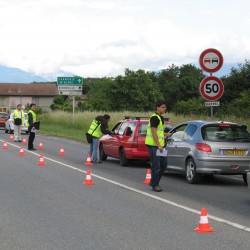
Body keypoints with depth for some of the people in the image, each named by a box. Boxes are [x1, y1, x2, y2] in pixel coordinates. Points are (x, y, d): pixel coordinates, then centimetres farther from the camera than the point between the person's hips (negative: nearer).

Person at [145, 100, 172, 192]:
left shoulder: (161, 118, 16)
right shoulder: (154, 118, -14)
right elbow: (153, 132, -21)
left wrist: (166, 134, 19)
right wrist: (159, 145, -24)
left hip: (159, 145, 10)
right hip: (153, 145, -10)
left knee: (163, 164, 13)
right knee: (156, 166, -5)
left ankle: (154, 182, 22)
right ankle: (154, 185, 4)